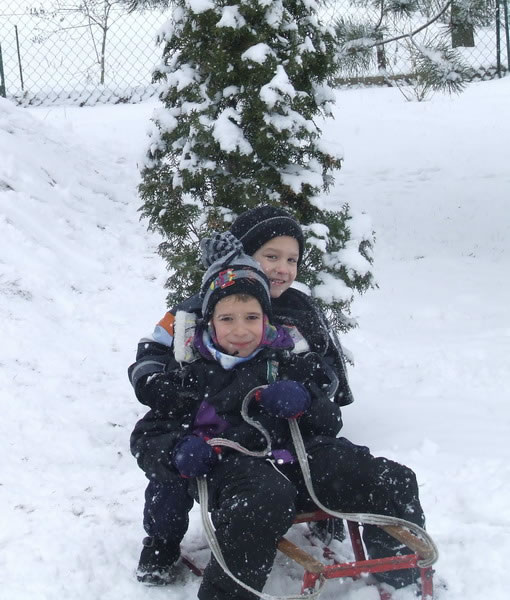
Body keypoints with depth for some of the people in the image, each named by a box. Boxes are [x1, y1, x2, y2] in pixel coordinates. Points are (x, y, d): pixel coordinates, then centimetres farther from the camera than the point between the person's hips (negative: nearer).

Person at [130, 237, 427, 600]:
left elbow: (331, 422, 19)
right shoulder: (194, 374, 13)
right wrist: (178, 453, -11)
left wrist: (303, 403, -5)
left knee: (395, 483, -13)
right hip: (234, 461, -3)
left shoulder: (288, 359, 19)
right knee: (266, 501, -41)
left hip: (301, 451, 4)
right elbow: (147, 436, 13)